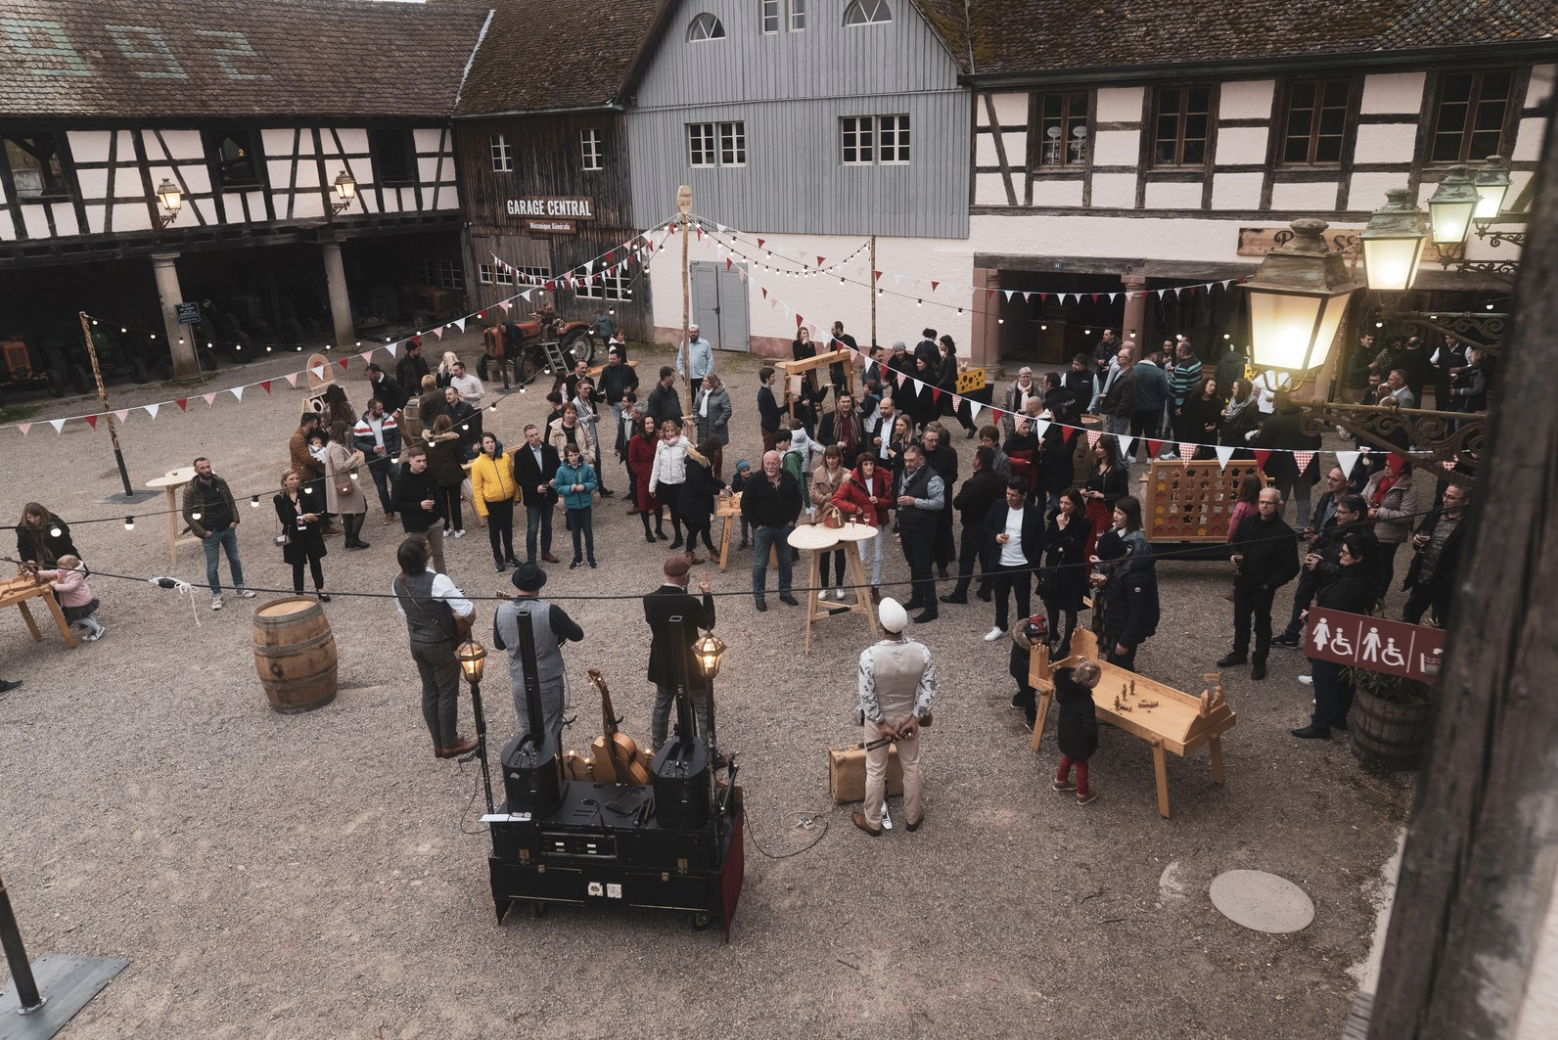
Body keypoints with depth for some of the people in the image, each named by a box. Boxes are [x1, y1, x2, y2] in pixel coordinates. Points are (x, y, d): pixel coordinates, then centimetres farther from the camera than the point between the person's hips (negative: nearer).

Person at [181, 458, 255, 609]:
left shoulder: (220, 482, 0)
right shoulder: (191, 489, -12)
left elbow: (231, 502, 10)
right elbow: (187, 514, -9)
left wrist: (234, 520, -3)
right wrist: (202, 532, -13)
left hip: (228, 529, 4)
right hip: (210, 533, -4)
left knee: (235, 559, 16)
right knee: (212, 567, 3)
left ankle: (239, 587, 32)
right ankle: (216, 596, 16)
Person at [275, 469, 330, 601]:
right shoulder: (279, 498, -5)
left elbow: (316, 511, 3)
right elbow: (283, 518, -14)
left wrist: (309, 517, -14)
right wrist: (302, 517, -22)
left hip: (311, 533, 2)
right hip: (294, 536, -2)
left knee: (315, 560, 11)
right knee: (298, 565, 4)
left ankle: (320, 589, 24)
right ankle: (299, 594, 12)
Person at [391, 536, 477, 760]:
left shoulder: (397, 583, -6)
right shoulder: (437, 581, -28)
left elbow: (402, 611, 9)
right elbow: (467, 611, -30)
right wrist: (462, 631, -10)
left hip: (416, 643, 6)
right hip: (442, 645, -6)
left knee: (429, 691, 18)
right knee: (448, 693, 10)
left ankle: (438, 743, 30)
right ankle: (450, 744, 23)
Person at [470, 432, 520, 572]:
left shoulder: (506, 457, -5)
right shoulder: (477, 463, -14)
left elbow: (513, 477, 6)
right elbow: (477, 489, -12)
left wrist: (517, 495, 11)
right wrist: (482, 509, -13)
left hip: (508, 500, 3)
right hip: (492, 503, -3)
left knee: (508, 529, 16)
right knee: (495, 531, 12)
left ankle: (510, 556, 32)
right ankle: (498, 558, 27)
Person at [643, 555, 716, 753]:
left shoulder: (650, 600, -16)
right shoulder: (690, 602, -27)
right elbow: (709, 623, -10)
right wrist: (707, 594, -3)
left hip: (663, 664, 4)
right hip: (690, 664, -4)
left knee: (661, 707, 24)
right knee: (703, 709, 16)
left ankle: (657, 748, 39)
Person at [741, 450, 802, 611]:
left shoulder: (788, 478, -2)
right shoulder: (756, 481, -12)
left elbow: (797, 500, 10)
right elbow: (746, 505, -7)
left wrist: (792, 520, 3)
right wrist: (756, 524, -10)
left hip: (785, 527, 3)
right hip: (763, 528, -3)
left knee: (785, 561, 13)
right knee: (760, 563, 3)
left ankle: (785, 593, 27)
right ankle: (759, 596, 15)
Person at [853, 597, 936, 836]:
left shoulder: (869, 656, -30)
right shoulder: (922, 651, -22)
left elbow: (867, 697, -22)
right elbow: (928, 689, -13)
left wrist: (881, 724, -10)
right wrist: (915, 718, -5)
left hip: (878, 719, -2)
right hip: (908, 716, 2)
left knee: (876, 772, 17)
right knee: (911, 767, 23)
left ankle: (873, 822, 35)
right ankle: (913, 818, 41)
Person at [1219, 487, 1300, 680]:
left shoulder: (1285, 532, -17)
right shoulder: (1247, 522, -1)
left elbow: (1291, 566, -16)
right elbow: (1234, 543, 16)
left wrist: (1270, 583, -16)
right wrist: (1233, 556, -6)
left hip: (1263, 587, -5)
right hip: (1242, 582, 5)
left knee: (1262, 624, 9)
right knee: (1240, 620, 19)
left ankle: (1259, 661, 22)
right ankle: (1239, 653, 37)